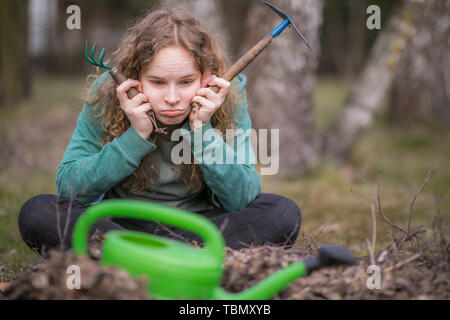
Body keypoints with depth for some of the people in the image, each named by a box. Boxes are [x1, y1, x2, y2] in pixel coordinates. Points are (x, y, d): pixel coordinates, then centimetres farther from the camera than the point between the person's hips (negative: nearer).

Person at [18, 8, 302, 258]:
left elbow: (243, 201, -15)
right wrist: (136, 136, -24)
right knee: (37, 212, -26)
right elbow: (67, 187, -14)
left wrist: (203, 130, -26)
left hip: (196, 227, 0)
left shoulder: (227, 97, -13)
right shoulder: (107, 94, -13)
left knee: (283, 213, -25)